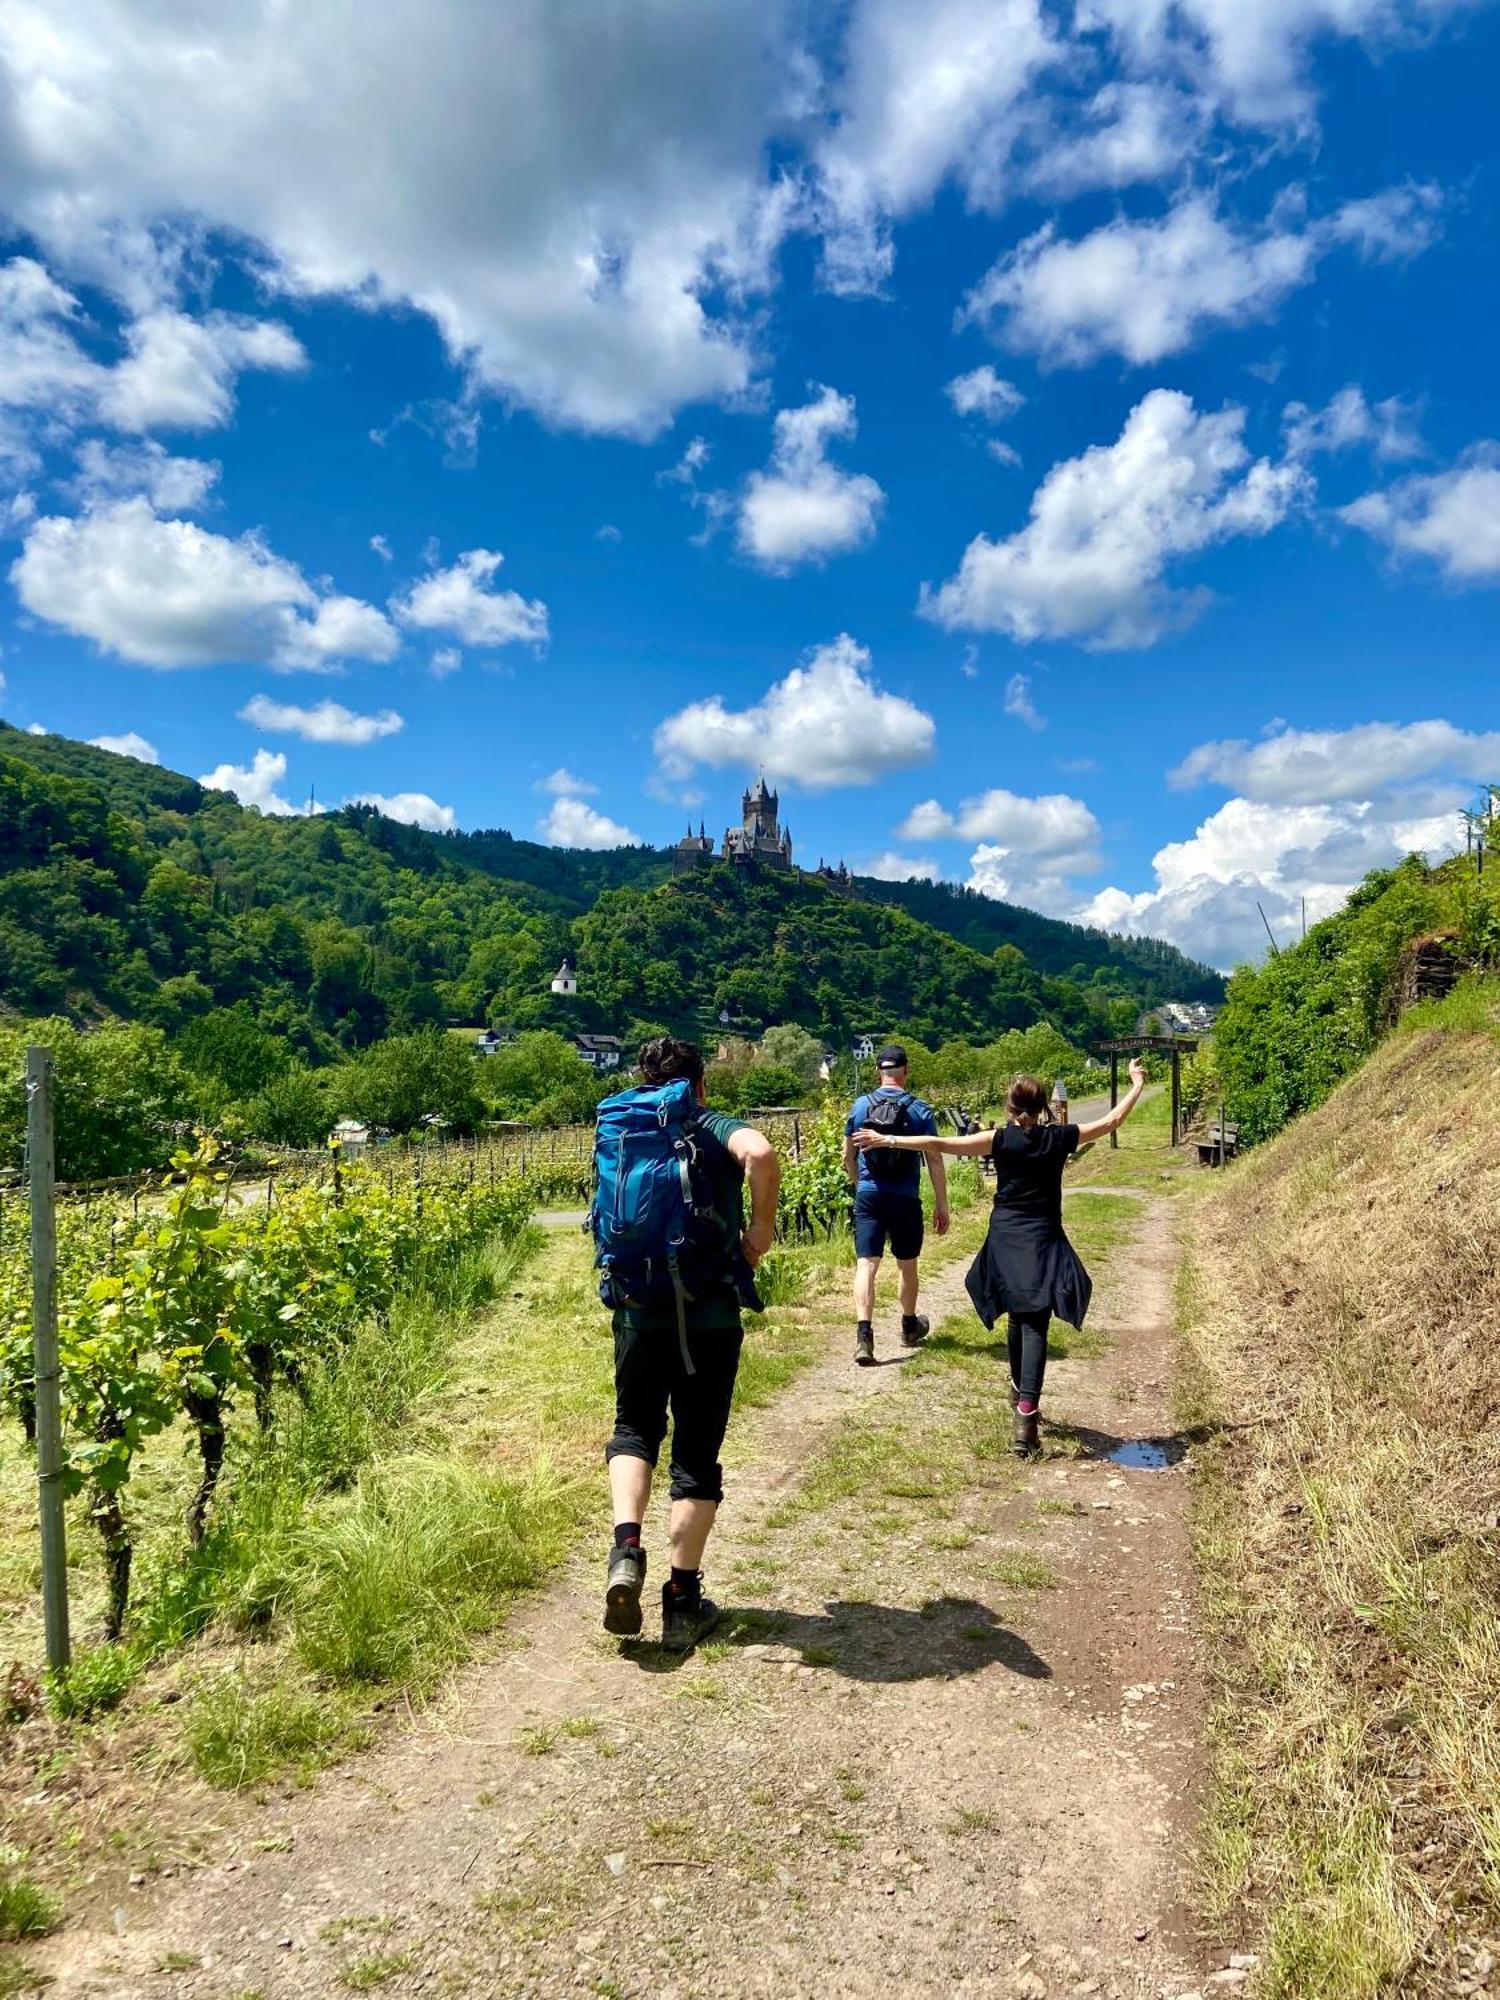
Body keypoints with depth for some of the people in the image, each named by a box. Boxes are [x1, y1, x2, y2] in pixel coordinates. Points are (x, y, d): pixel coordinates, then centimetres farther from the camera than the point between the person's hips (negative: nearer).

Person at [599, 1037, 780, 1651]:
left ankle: (626, 1549, 0)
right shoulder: (717, 1129, -4)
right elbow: (761, 1155, -27)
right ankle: (682, 1601, 15)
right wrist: (761, 1227, -13)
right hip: (710, 1318, -3)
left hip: (639, 1313, 3)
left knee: (635, 1428, 22)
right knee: (697, 1455, 10)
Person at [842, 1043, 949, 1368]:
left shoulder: (861, 1106, 1)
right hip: (905, 1199, 0)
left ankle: (863, 1334, -19)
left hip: (868, 1196, 1)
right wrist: (942, 1205, 3)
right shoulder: (920, 1110, -5)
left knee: (866, 1264, -3)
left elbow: (848, 1156, 9)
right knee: (908, 1265, 17)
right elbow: (935, 1161, -4)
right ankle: (910, 1327, 36)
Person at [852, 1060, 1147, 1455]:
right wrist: (1137, 1084, 23)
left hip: (1005, 1244, 1)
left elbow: (938, 1145, -8)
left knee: (1017, 1319, 21)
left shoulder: (1000, 1140, -5)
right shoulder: (1059, 1138, -2)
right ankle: (1026, 1413, -20)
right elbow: (1112, 1121, 9)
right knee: (1035, 1327, -6)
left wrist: (887, 1140, -2)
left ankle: (1019, 1391, 41)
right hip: (1043, 1244, -1)